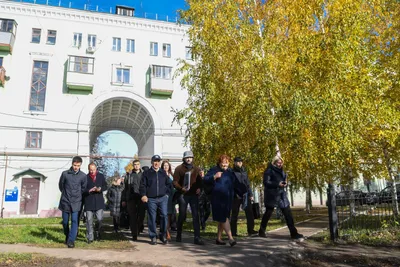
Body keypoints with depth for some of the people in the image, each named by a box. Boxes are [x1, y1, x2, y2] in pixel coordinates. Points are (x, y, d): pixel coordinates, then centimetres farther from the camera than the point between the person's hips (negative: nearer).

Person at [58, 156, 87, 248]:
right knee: (65, 221, 10)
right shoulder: (65, 173, -4)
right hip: (65, 201, 1)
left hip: (76, 202, -1)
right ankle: (67, 236, 32)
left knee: (74, 221, -11)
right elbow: (60, 185, 11)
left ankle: (71, 240, -7)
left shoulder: (83, 176, -4)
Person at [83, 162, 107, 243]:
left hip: (99, 201, 1)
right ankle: (90, 238, 11)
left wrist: (100, 189, -11)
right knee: (89, 220, 2)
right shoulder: (86, 177, 2)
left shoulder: (101, 176, 8)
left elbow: (105, 186, 9)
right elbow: (83, 189, 0)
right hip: (89, 202, -1)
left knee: (100, 219, 0)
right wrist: (89, 190, -17)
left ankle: (97, 231, 29)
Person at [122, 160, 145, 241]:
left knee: (141, 215, -1)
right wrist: (124, 199, 5)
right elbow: (125, 188, 9)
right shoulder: (129, 175, 9)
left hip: (141, 198, 0)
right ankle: (134, 234, 8)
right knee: (133, 217, 1)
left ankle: (138, 229, 25)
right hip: (131, 198, 0)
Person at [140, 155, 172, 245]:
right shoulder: (147, 173, 6)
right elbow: (143, 185, 4)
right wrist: (143, 195, -7)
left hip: (163, 198, 2)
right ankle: (153, 237, 11)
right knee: (152, 218, 0)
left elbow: (168, 184, 19)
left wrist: (167, 193, 8)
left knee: (164, 215, -7)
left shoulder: (164, 173, 13)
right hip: (151, 199, -1)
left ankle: (163, 235, 7)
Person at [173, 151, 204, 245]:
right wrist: (181, 188, -20)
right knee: (182, 215, 9)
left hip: (194, 195, 2)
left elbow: (200, 181, 13)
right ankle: (179, 235, 27)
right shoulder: (179, 169, 2)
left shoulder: (196, 169, 11)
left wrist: (199, 188, -7)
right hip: (183, 195, -2)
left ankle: (197, 238, -1)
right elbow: (175, 182, -3)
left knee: (196, 216, -3)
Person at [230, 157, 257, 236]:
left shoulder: (244, 172, 16)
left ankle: (250, 230, 2)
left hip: (245, 195, 4)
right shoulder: (232, 172, 0)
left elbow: (248, 184, 17)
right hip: (236, 195, -4)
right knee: (235, 213, 2)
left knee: (249, 212, -3)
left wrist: (250, 194, 9)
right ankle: (233, 231, 9)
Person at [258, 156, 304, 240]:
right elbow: (266, 182, -17)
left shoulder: (280, 170, 12)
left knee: (288, 213, 2)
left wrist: (285, 183, 0)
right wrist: (278, 184, -24)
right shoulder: (269, 170, -10)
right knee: (268, 213, 4)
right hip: (272, 194, -7)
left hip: (281, 193, 7)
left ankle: (293, 233, 6)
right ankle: (261, 231, 19)